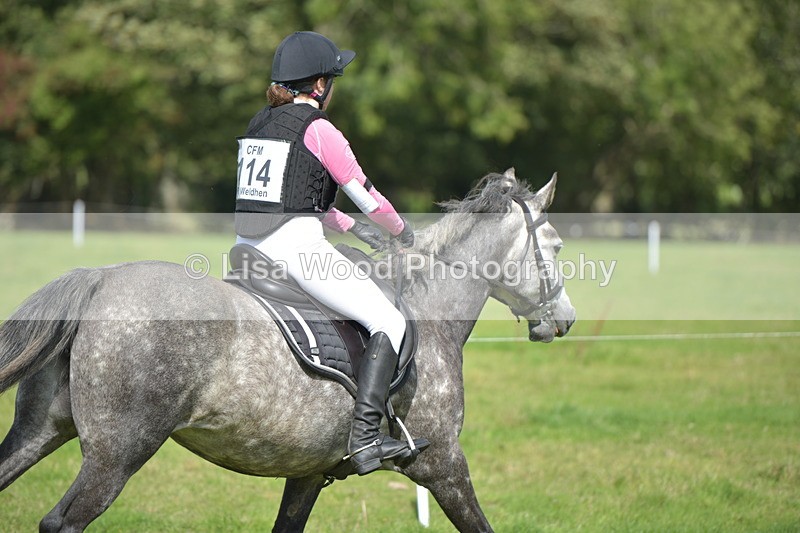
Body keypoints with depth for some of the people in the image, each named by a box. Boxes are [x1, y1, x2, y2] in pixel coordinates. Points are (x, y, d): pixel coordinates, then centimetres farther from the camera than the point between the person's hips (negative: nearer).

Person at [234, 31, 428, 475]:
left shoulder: (259, 125, 17)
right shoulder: (319, 131, -6)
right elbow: (366, 195, -1)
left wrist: (351, 227, 30)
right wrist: (401, 231, 18)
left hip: (247, 248, 8)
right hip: (297, 248, -8)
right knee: (389, 322, -5)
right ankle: (365, 438, -17)